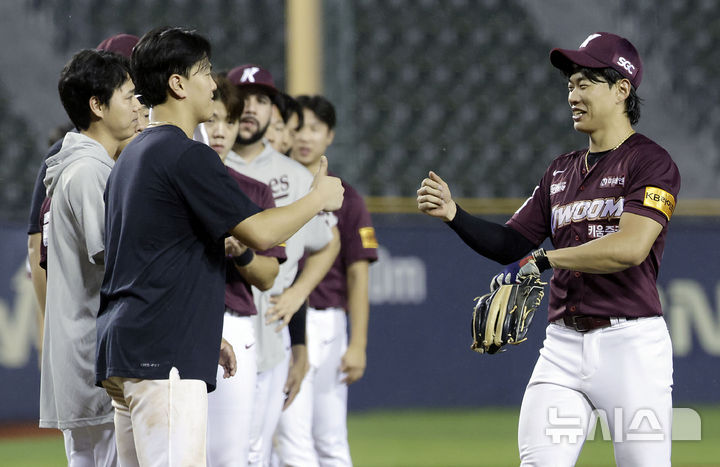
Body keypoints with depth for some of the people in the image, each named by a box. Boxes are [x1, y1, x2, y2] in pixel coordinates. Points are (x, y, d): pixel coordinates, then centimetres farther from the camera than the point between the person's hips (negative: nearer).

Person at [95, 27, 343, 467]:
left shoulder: (134, 155, 21)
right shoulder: (188, 156, -11)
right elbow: (259, 232, -15)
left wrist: (204, 333, 29)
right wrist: (319, 198, 2)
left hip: (123, 350, 10)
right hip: (163, 358, -10)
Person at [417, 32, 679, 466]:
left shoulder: (651, 162, -5)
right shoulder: (562, 171, 18)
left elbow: (630, 248, -19)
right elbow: (510, 246, 17)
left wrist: (547, 258, -15)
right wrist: (453, 214, 1)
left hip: (630, 344, -6)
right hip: (563, 344, 6)